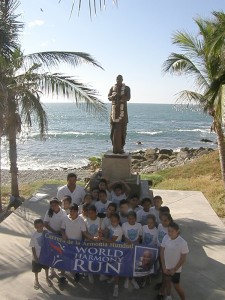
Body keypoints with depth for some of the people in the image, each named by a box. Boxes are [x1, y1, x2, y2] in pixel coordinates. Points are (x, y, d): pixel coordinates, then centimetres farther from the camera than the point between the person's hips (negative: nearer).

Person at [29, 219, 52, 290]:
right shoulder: (34, 235, -20)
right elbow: (33, 247, -12)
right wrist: (35, 257, -12)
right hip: (37, 256, -2)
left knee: (46, 267, 23)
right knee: (36, 270, 18)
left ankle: (47, 278, 47)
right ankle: (36, 280, 44)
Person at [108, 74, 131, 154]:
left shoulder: (126, 88, 5)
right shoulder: (112, 88, 13)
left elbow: (128, 98, -8)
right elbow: (109, 98, 5)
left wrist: (119, 95, -23)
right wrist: (113, 96, -18)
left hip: (123, 110, -2)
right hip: (114, 110, 2)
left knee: (122, 130, -3)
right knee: (114, 130, -1)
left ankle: (121, 148, 1)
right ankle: (115, 148, 4)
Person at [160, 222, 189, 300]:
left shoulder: (182, 243, -24)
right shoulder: (165, 238, -15)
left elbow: (183, 258, -15)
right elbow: (162, 251, -6)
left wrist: (174, 269, -12)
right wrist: (163, 266, -7)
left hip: (175, 268, -4)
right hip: (166, 266, 4)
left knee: (176, 285, 9)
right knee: (167, 281, 23)